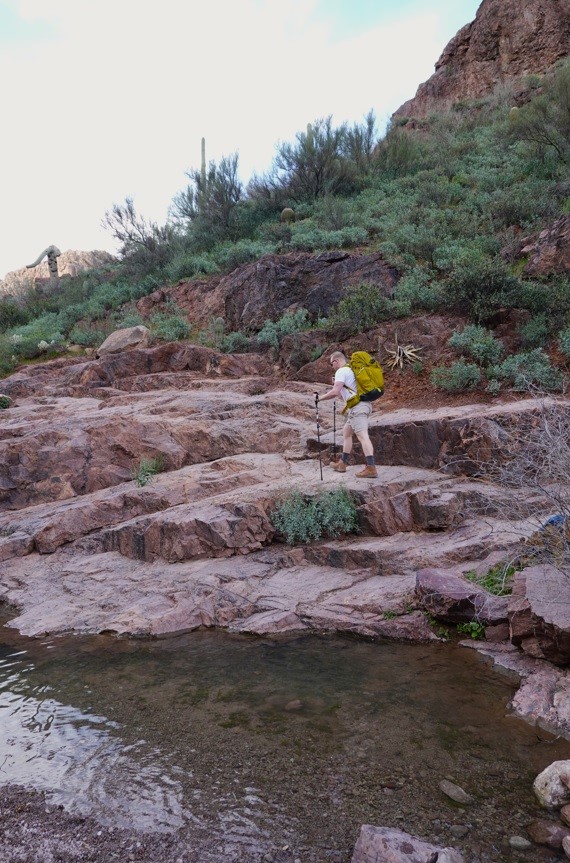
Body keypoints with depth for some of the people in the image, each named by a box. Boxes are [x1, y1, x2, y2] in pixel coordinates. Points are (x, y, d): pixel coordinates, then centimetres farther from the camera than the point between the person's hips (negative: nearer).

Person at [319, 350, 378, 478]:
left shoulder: (341, 371, -6)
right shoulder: (352, 369, 25)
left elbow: (335, 392, -14)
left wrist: (320, 398, -3)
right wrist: (347, 406, 29)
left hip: (357, 407, -10)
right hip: (363, 404, 10)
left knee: (362, 435, -16)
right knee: (346, 431, 20)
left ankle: (371, 468, -25)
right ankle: (342, 463, 25)